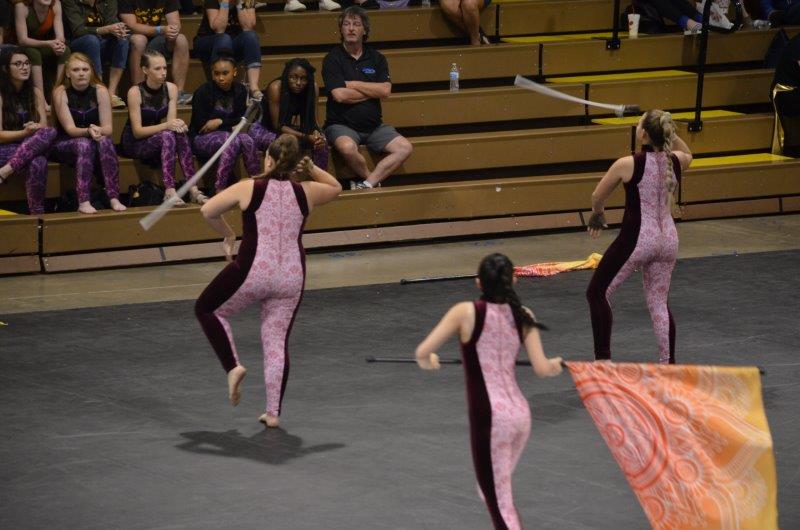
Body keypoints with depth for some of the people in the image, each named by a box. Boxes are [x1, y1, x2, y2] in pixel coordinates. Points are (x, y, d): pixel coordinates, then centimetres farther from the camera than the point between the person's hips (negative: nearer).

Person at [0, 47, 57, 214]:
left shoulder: (35, 93, 11)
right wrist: (25, 133, -23)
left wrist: (34, 129, -19)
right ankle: (36, 213, -31)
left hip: (31, 148, 5)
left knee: (50, 133, -33)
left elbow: (43, 127, 7)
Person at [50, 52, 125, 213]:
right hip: (65, 144, -2)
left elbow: (108, 127, -11)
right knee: (84, 144, -34)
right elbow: (69, 129, -18)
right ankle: (83, 202, -41)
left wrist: (98, 131, -34)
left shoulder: (100, 91, -6)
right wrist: (88, 131, -38)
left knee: (105, 141, -31)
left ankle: (114, 198, -35)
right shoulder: (61, 93, -12)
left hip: (94, 140, 2)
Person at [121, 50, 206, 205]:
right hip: (134, 144, -5)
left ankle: (193, 189, -33)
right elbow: (137, 131, -20)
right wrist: (166, 125, -33)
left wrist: (178, 125, -31)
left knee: (180, 134, -27)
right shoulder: (135, 92, -18)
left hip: (159, 140, 5)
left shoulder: (171, 88, -3)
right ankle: (169, 191, -42)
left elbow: (171, 121, -5)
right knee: (167, 135, -33)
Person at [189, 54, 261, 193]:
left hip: (228, 134, 5)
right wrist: (230, 126, -10)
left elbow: (241, 119, 6)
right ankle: (220, 189, -41)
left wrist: (220, 122, -11)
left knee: (247, 140, -29)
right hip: (202, 139, -5)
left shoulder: (240, 90, 6)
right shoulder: (203, 92, -9)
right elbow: (200, 125, -12)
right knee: (233, 141, -35)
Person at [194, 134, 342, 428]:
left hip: (252, 272, -3)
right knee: (277, 341, 10)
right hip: (291, 278, 3)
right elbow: (335, 188, 25)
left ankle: (233, 366, 5)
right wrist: (312, 169, 16)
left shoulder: (248, 188, -4)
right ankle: (273, 413, 11)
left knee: (207, 309, 20)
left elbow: (208, 211, -1)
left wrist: (228, 235, 13)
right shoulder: (306, 192, 4)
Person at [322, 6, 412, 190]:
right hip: (342, 125, -4)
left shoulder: (376, 58, 10)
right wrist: (372, 91, -5)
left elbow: (385, 91, -5)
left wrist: (353, 84, -8)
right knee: (347, 147, -37)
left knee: (405, 148, -17)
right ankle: (374, 180, -11)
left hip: (373, 126, 4)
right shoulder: (333, 59, -2)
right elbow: (339, 95, -15)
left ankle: (368, 183, -20)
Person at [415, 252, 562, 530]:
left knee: (500, 504, 1)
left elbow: (423, 353, -12)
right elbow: (542, 369, -2)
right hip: (520, 413, 5)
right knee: (495, 489, 29)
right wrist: (556, 365, 22)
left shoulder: (466, 312, -8)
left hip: (489, 418, -5)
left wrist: (427, 361, 12)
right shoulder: (522, 315, 4)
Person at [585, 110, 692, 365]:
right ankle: (668, 362, 18)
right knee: (659, 301, 18)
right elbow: (686, 153, 28)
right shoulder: (676, 161, -1)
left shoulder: (627, 164, -14)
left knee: (597, 293, 9)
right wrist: (668, 132, 13)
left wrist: (597, 215, 21)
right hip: (667, 238, 5)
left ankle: (603, 359, 5)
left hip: (636, 238, -5)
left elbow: (597, 198, -1)